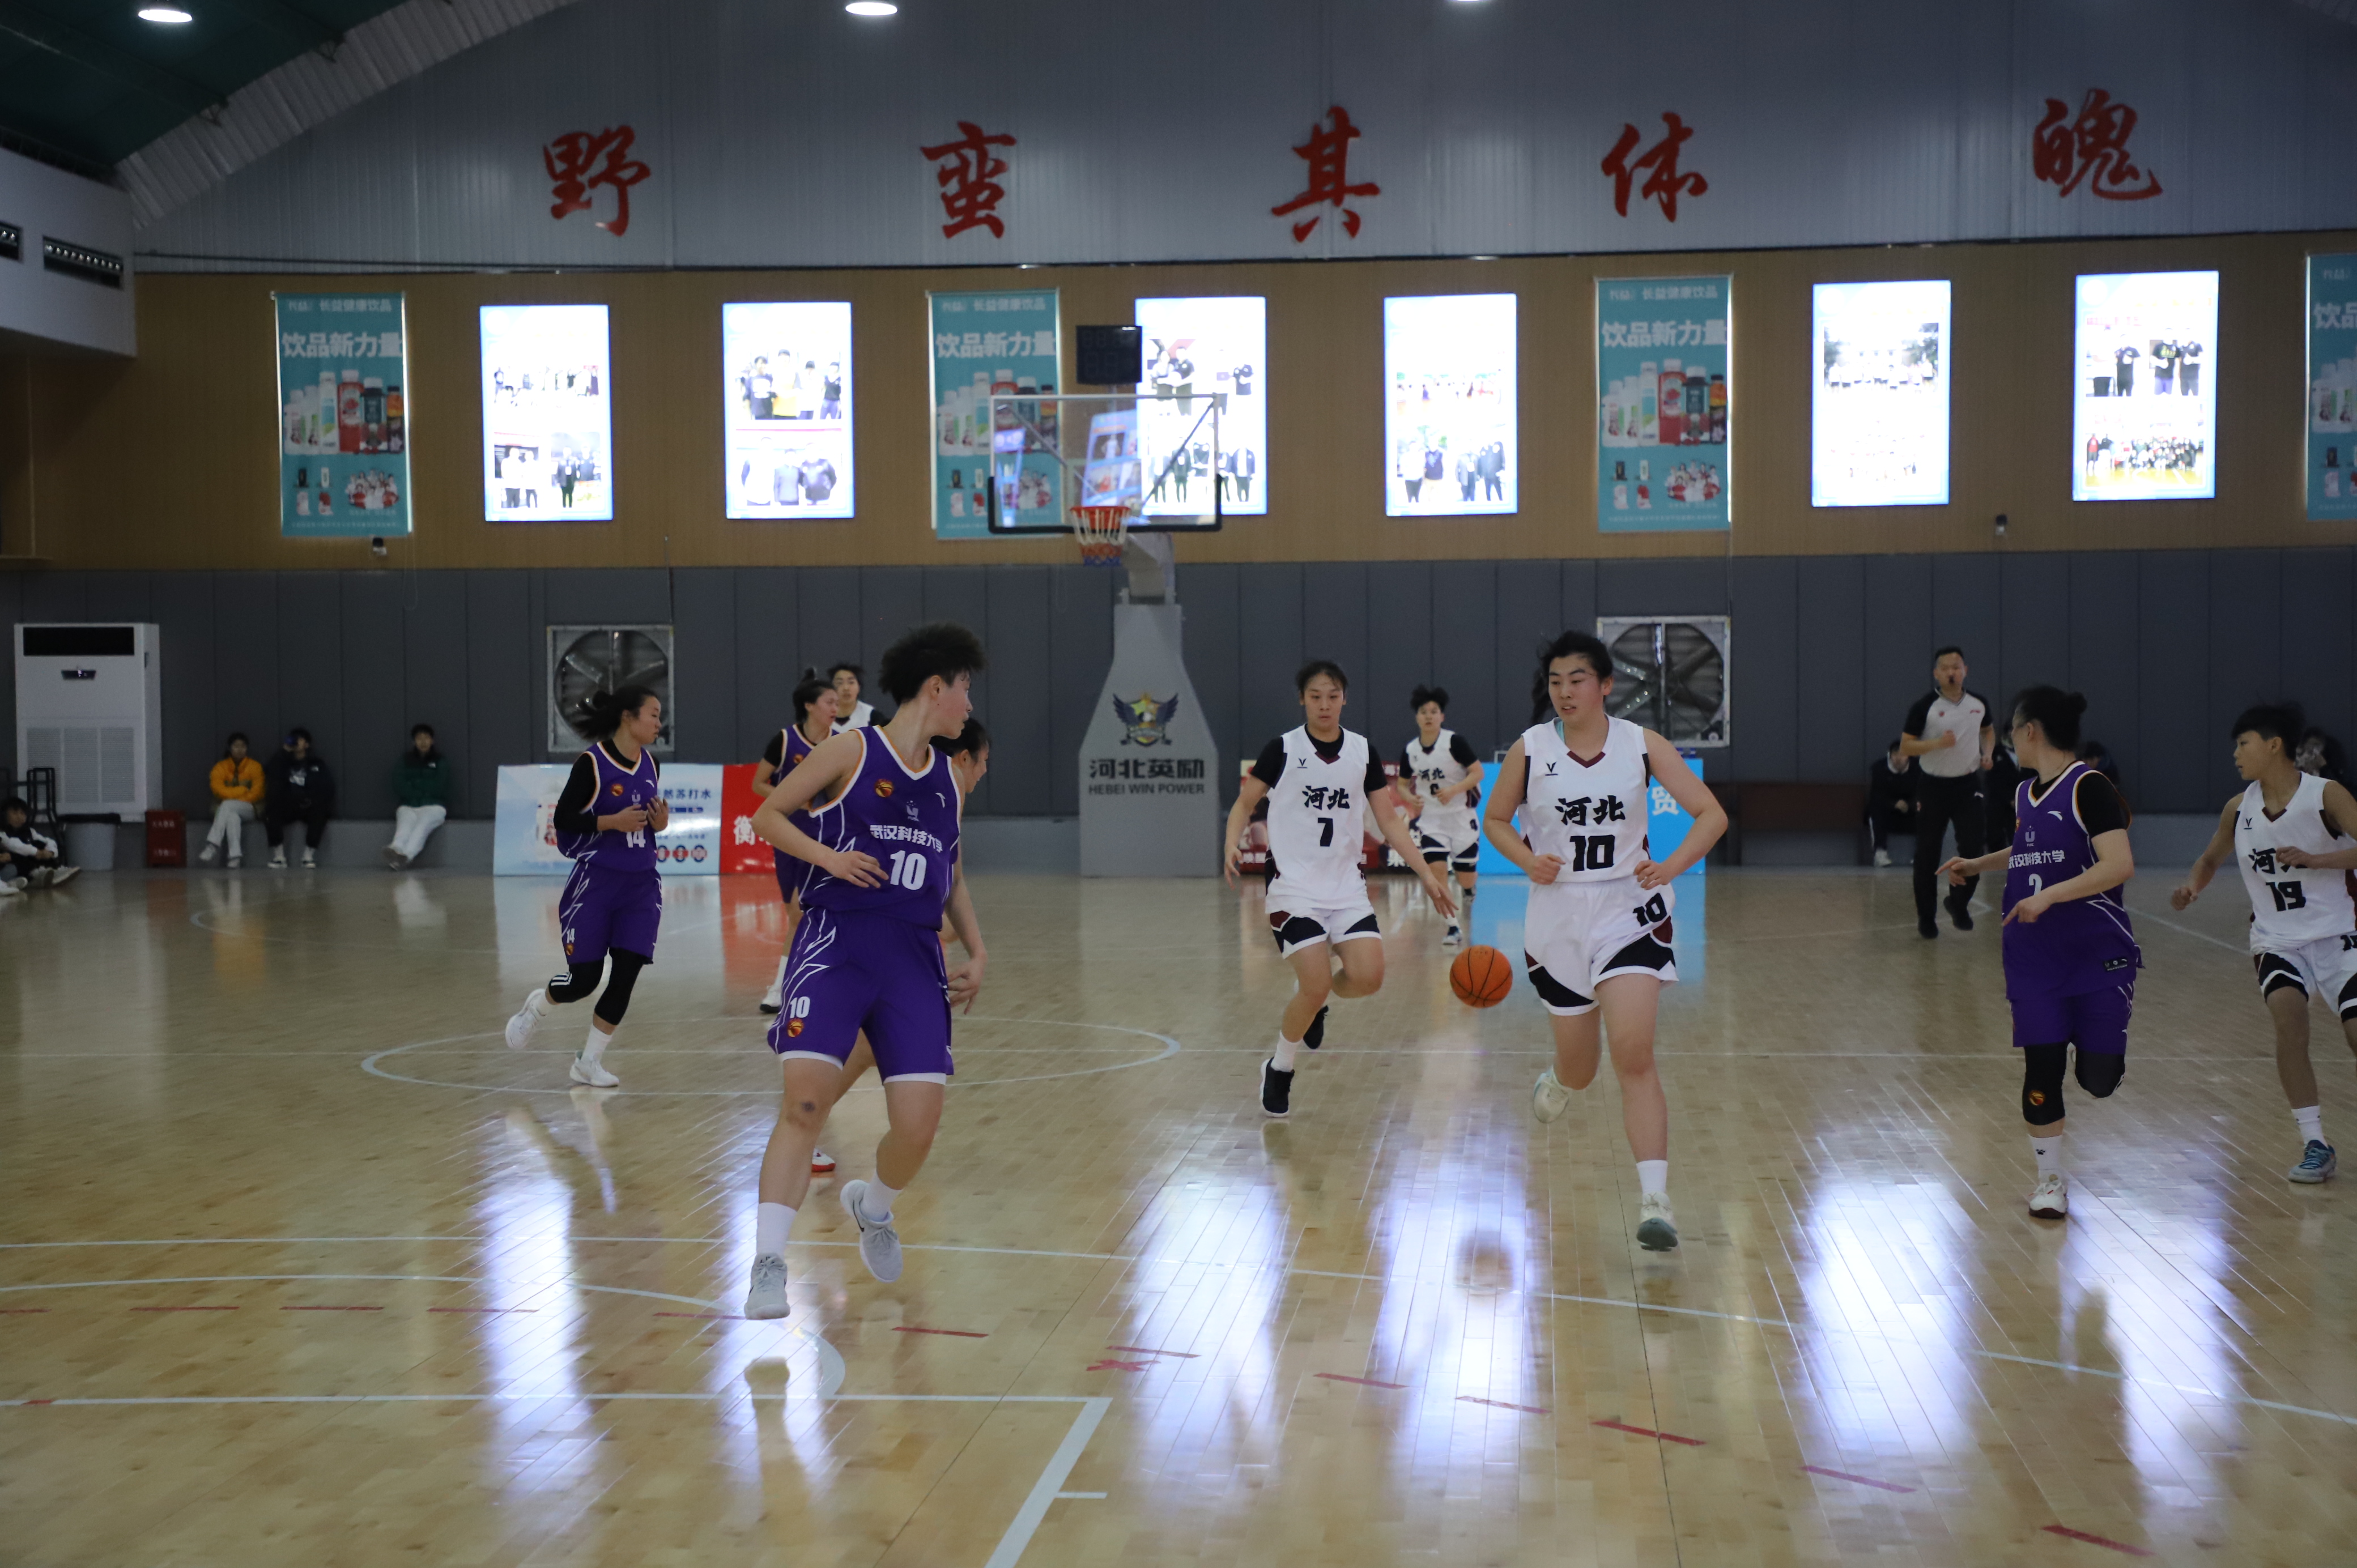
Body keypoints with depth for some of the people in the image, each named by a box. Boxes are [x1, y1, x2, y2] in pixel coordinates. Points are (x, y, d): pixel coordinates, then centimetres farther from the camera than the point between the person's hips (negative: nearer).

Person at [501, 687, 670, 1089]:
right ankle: (535, 1007, 31)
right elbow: (563, 819, -10)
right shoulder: (591, 764, -12)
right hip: (595, 882, -5)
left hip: (641, 885, 5)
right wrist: (612, 822, -21)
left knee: (625, 976, -4)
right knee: (584, 979, -3)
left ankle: (588, 1061, 10)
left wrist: (659, 822, -2)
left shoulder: (650, 765, 7)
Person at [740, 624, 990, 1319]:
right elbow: (767, 815, 4)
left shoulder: (948, 782, 17)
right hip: (836, 942, -4)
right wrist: (828, 855, -12)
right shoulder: (853, 752, 2)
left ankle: (873, 1207, 27)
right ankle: (768, 1263, -10)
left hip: (915, 956, 4)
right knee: (805, 1099, -18)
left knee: (918, 1126, -6)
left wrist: (977, 953, 15)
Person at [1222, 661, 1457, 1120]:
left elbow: (1389, 821, 7)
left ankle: (1314, 1000, 20)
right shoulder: (1282, 749, -4)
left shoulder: (1363, 751, 5)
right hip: (1294, 886, -3)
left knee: (1368, 977, -15)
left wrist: (1426, 873, -1)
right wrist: (1232, 843, -18)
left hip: (1346, 887, 3)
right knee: (1316, 986, -15)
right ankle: (1280, 1069, 11)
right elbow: (1244, 805, 3)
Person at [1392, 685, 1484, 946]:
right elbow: (1403, 784, 12)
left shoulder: (1455, 742, -13)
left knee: (1465, 878, 7)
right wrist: (1410, 798, -10)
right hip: (1431, 819, 2)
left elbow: (1478, 773, -12)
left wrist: (1454, 790, -26)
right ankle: (1453, 927, -8)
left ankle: (1468, 893, 46)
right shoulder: (1410, 750, -2)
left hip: (1461, 816, -2)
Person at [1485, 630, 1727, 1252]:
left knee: (1634, 1056, -17)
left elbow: (1712, 814, -3)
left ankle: (1655, 1200, -16)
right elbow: (1495, 819, 10)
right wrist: (1529, 860, -10)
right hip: (1558, 918, 2)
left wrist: (1671, 866, -19)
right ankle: (1555, 1083, 53)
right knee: (1580, 1066, 13)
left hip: (1630, 914, -1)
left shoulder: (1642, 744, -4)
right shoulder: (1530, 749, -3)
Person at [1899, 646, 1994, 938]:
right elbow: (1905, 746, -10)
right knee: (1927, 855, 2)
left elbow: (1988, 730, 21)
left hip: (1968, 784, 3)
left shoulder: (1979, 703, 2)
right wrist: (1938, 743, -24)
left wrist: (1987, 753, 1)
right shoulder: (1924, 706, -11)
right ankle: (1926, 916, 15)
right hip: (1933, 785, -2)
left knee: (1973, 845, -8)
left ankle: (1959, 902, 16)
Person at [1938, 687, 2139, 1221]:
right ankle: (2050, 1177, 14)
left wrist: (2050, 895, -30)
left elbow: (2119, 864, -24)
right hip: (2034, 957, 6)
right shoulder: (2024, 793, 11)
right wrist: (1976, 865, 25)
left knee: (2100, 1075, -6)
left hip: (2097, 955, -6)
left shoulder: (2089, 787, -12)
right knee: (2041, 1066, 1)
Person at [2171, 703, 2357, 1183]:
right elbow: (2211, 859, 17)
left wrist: (2314, 860, -33)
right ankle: (2315, 1145, -15)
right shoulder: (2239, 809, 2)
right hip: (2277, 941, 2)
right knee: (2288, 1014, -25)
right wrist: (2191, 886, -3)